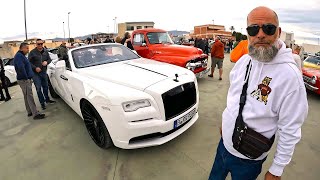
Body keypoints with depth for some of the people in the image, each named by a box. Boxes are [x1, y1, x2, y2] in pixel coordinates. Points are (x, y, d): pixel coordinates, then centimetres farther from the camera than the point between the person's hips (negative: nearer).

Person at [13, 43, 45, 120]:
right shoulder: (19, 56, -15)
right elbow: (21, 68, -26)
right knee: (29, 96, -11)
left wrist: (28, 77, 16)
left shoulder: (21, 55, 17)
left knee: (27, 96, 15)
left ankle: (30, 112, 26)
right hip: (24, 80, -11)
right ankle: (36, 114, -9)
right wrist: (26, 77, -18)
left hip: (26, 79, 11)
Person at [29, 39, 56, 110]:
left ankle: (47, 99, 33)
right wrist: (35, 68, -20)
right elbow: (29, 62, -6)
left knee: (45, 87, 16)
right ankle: (42, 103, 7)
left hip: (44, 72, 4)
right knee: (39, 89, -2)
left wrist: (47, 62, -10)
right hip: (36, 73, -4)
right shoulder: (32, 52, -9)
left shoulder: (45, 51, 5)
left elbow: (49, 59, 12)